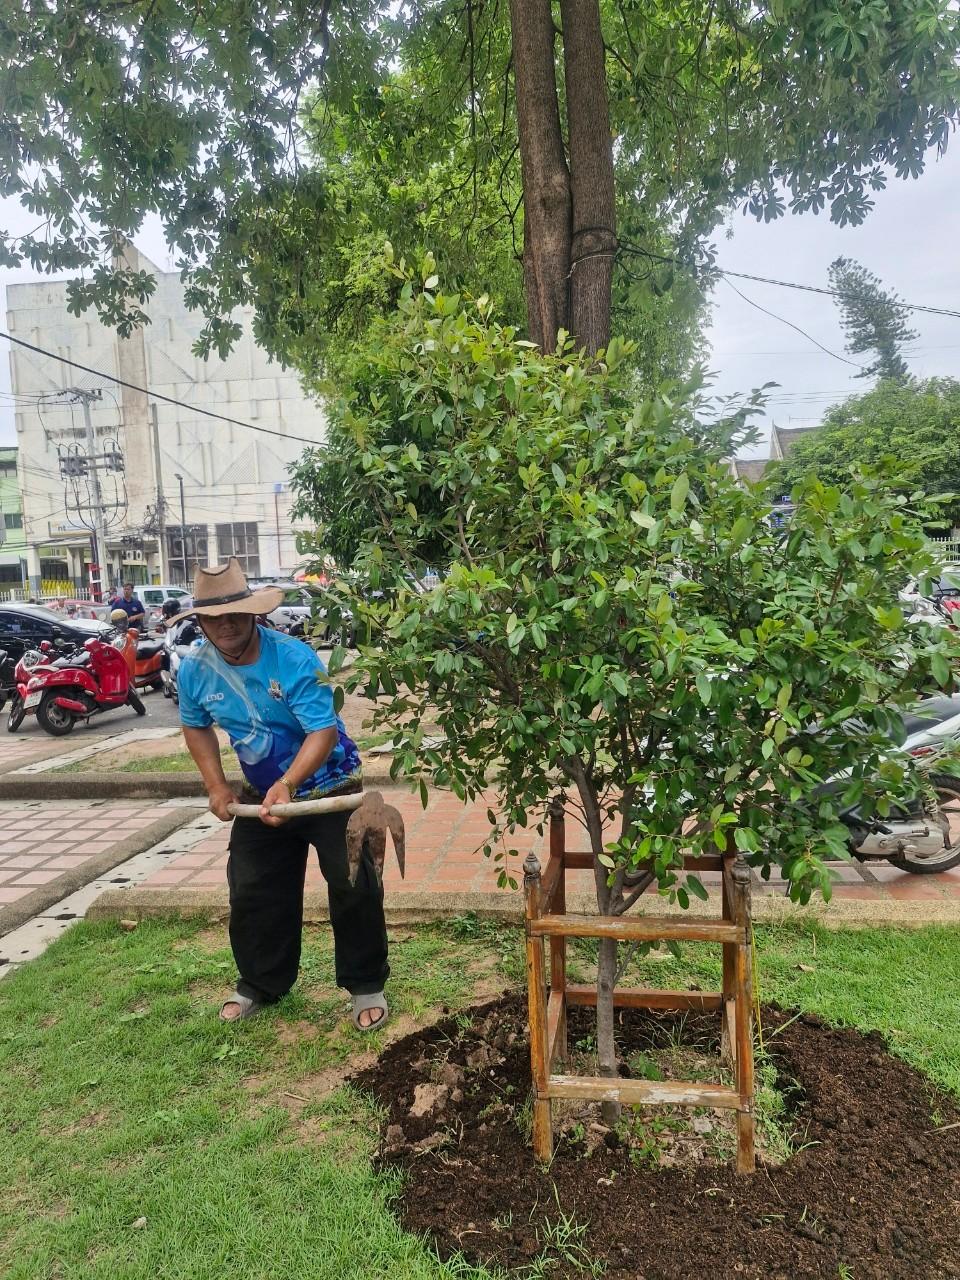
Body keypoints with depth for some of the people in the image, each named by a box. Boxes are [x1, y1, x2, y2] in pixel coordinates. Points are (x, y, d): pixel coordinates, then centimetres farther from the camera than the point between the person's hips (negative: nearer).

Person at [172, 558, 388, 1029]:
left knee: (354, 890, -2)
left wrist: (287, 785, -45)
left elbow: (324, 732, -31)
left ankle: (366, 986, 18)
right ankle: (259, 985, 33)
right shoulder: (194, 669, -10)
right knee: (252, 895, 12)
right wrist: (216, 785, -3)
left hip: (329, 790, -5)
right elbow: (196, 727, 9)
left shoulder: (295, 659, -27)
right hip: (262, 794, 5)